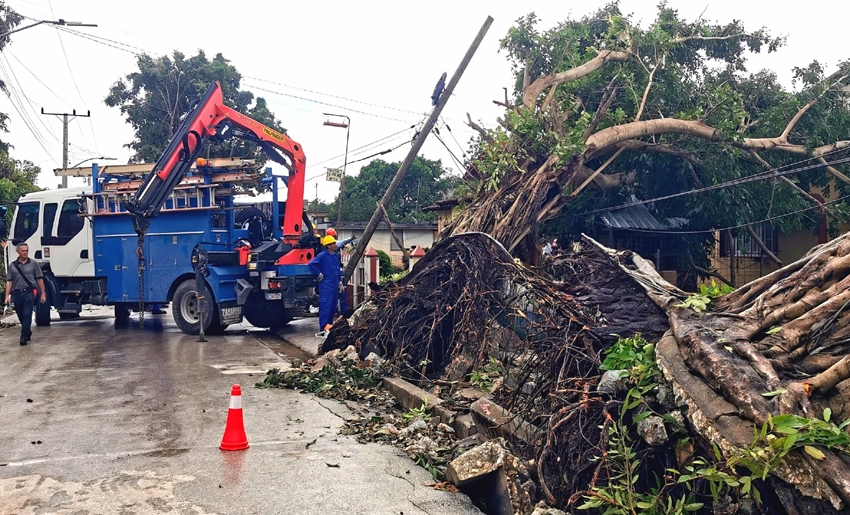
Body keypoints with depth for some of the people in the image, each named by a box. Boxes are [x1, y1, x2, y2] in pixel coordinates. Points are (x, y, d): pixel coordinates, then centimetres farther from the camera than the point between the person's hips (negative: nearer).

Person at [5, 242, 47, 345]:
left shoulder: (33, 264, 4)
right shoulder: (12, 265, 8)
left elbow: (39, 279, 3)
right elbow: (9, 282, 6)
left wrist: (43, 293, -1)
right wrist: (7, 296, -2)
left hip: (29, 292, -3)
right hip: (17, 293, 3)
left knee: (27, 315, -9)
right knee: (21, 316, 12)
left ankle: (24, 337, -9)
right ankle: (28, 333, 31)